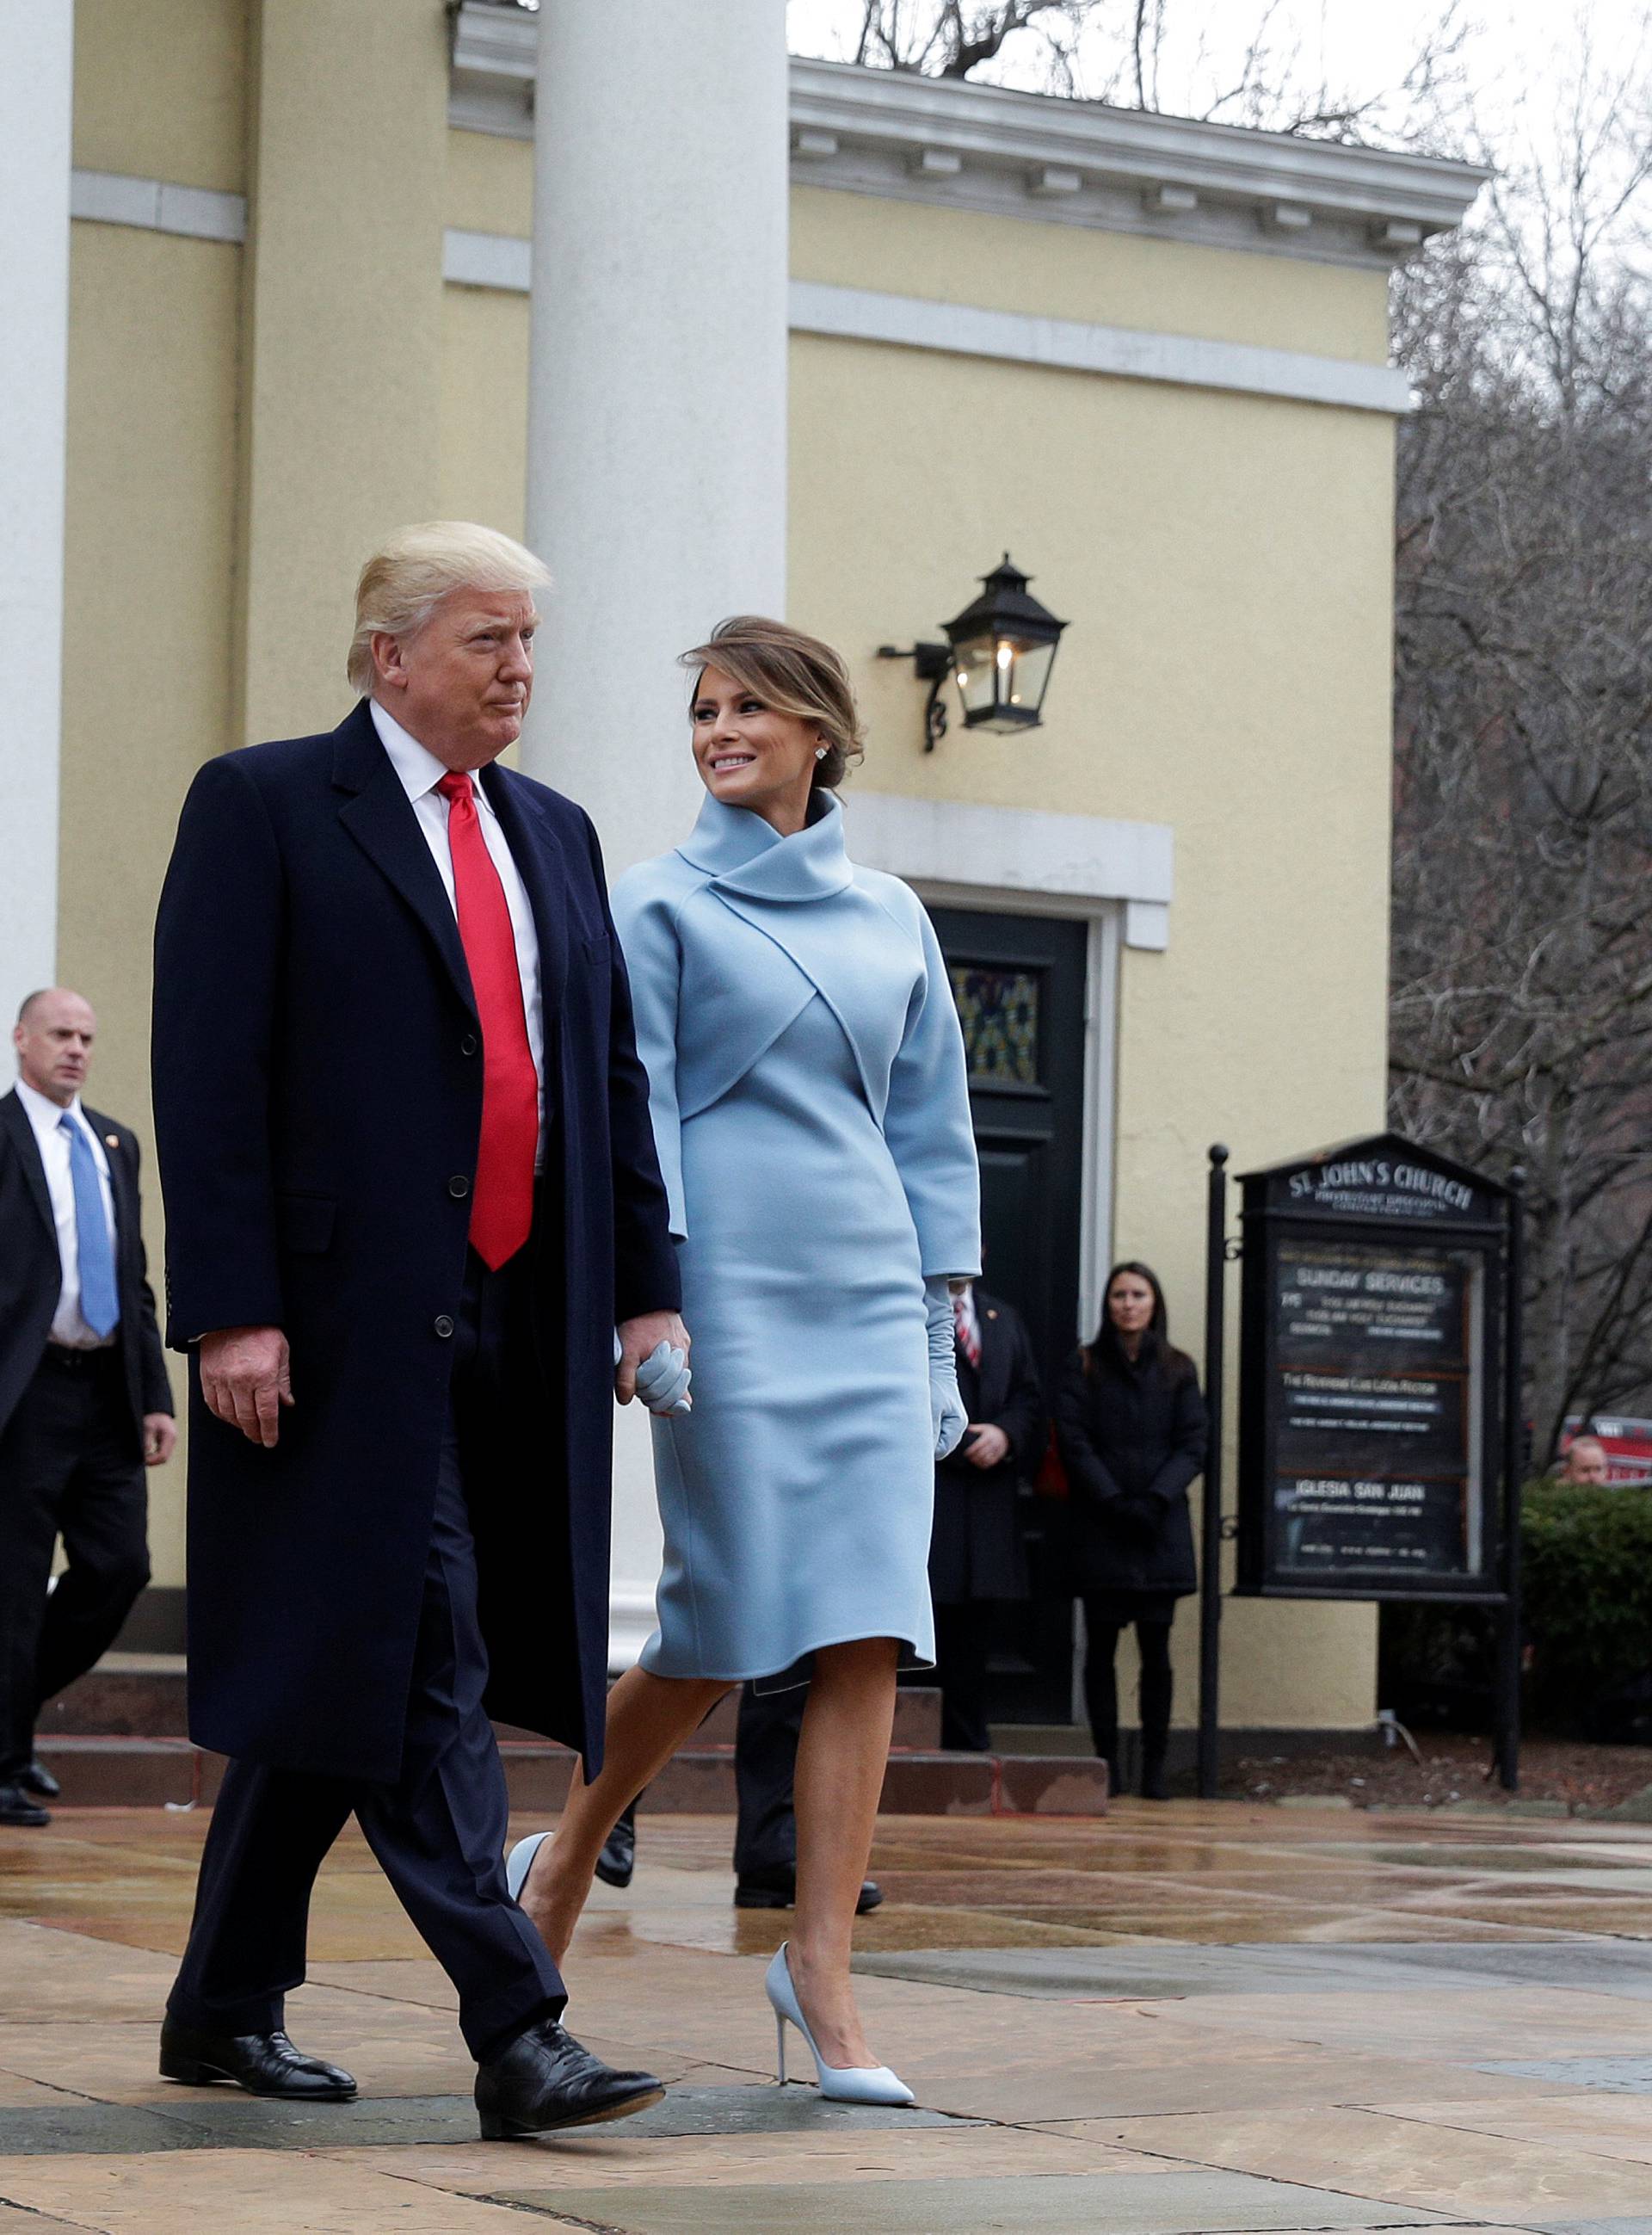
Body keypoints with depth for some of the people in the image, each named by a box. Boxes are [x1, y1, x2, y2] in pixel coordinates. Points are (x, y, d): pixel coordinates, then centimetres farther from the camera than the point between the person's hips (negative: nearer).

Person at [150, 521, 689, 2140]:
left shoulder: (553, 836, 19)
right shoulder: (263, 807, -1)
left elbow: (611, 1077, 20)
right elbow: (209, 1076, -8)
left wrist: (644, 1284, 12)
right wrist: (231, 1312, -15)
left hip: (512, 1324, 7)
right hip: (349, 1319, -7)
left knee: (342, 1674, 12)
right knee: (421, 1669, -9)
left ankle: (223, 2007, 22)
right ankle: (516, 2034, -11)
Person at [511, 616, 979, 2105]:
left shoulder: (892, 921, 15)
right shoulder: (664, 907, 4)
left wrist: (942, 1313, 13)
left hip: (868, 1296, 4)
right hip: (732, 1291, -4)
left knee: (867, 1633, -6)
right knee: (727, 1625, -3)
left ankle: (824, 1974, -3)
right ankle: (569, 1853, 22)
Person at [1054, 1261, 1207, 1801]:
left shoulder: (1177, 1371, 11)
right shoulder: (1083, 1367, 7)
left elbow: (1193, 1446, 4)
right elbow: (1073, 1441, -1)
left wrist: (1154, 1500, -11)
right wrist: (1114, 1501, -12)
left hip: (1160, 1528, 1)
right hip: (1099, 1528, -1)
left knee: (1156, 1648, -2)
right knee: (1101, 1646, -1)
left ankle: (1154, 1768, 0)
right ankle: (1106, 1763, 2)